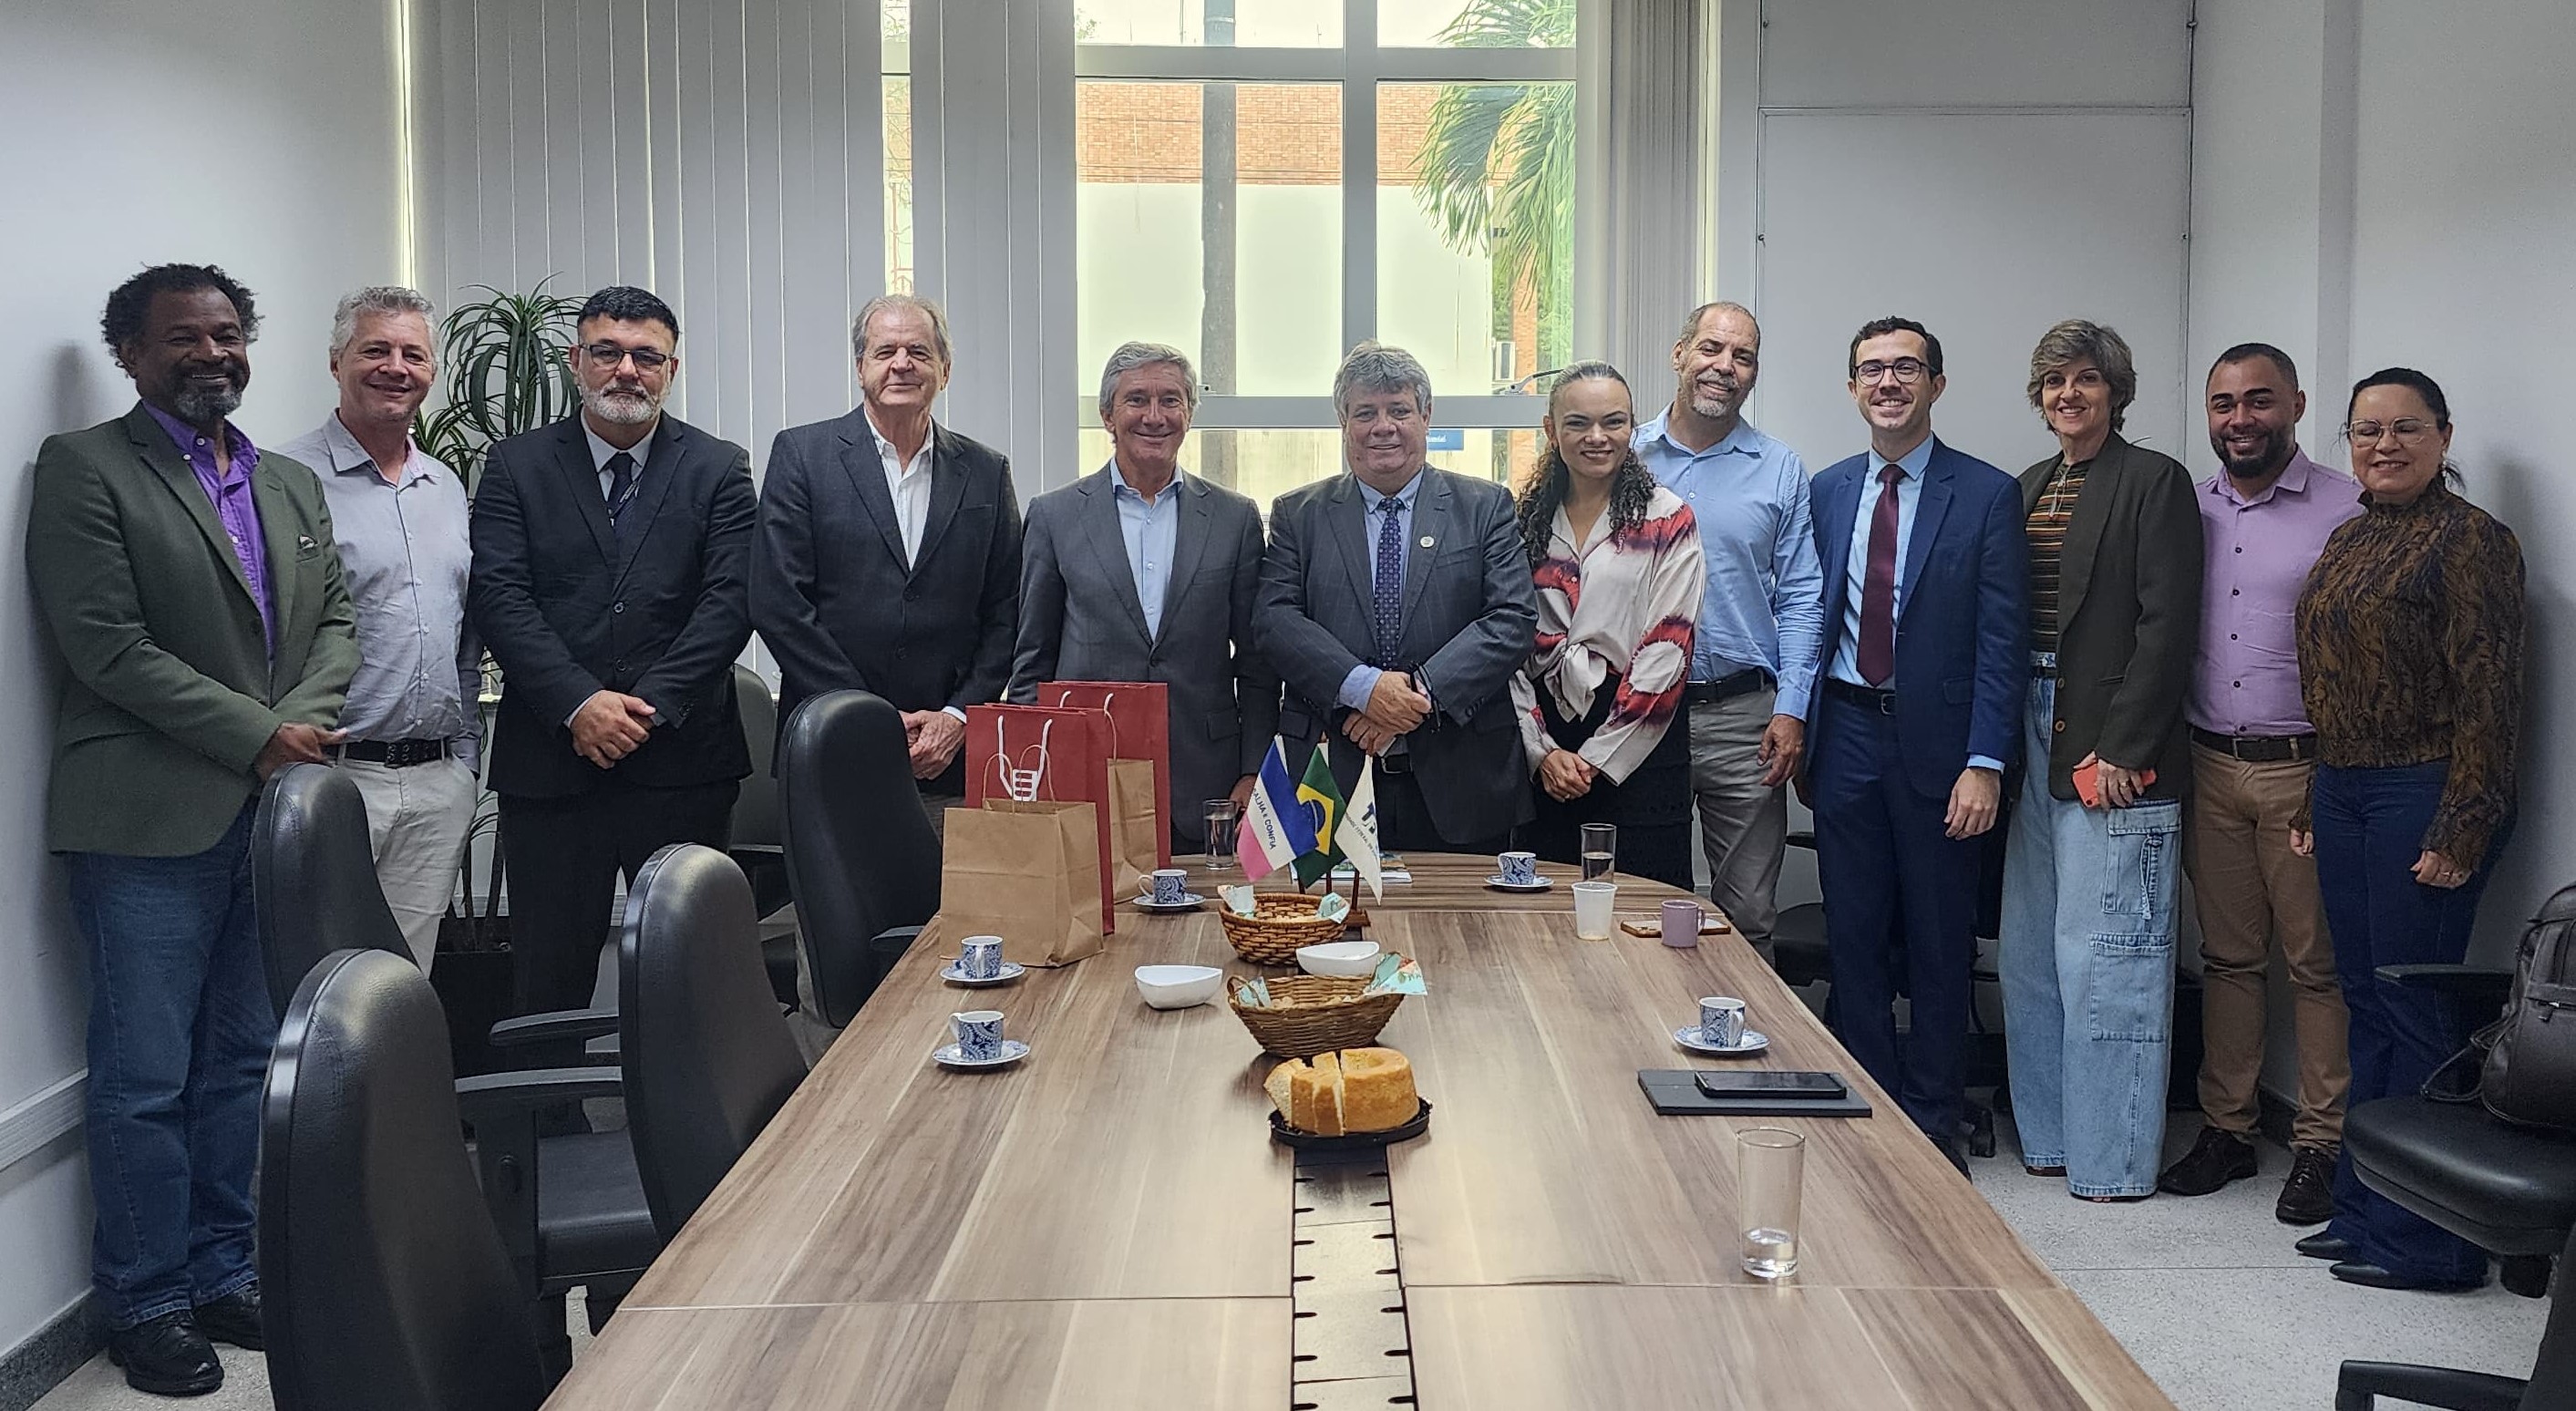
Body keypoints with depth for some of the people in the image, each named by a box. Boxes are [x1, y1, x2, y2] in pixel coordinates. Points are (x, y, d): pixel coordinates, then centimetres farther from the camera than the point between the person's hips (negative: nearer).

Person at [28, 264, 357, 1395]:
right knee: (145, 1079, 2)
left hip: (272, 812, 6)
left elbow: (335, 621, 13)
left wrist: (303, 721, -7)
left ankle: (222, 1273, 25)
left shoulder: (291, 484, 16)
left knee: (242, 1063, 13)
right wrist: (258, 735, -14)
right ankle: (144, 1304, 15)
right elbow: (105, 643, -12)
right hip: (151, 823, -6)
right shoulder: (84, 467, -4)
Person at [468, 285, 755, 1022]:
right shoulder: (517, 465, 7)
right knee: (550, 976, 5)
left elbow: (729, 601, -3)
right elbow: (497, 596, -3)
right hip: (550, 761, 0)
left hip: (681, 760, 0)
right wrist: (579, 702, -15)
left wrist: (651, 706, -14)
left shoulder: (719, 470, 7)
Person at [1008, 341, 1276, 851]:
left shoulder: (1236, 518, 8)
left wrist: (1253, 777, 1)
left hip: (1205, 792, 1)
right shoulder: (1054, 516, 6)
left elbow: (1256, 664, 9)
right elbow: (1033, 661, 8)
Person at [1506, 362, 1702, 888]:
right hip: (1542, 747, 3)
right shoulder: (1526, 521, 10)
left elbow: (1667, 649, -7)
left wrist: (1598, 757, -11)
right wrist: (1543, 750, -6)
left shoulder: (1667, 520, 0)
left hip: (1639, 746, -3)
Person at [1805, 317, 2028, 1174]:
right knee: (1853, 938, 9)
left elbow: (2002, 641, -7)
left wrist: (1985, 763, -13)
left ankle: (1935, 1126, 19)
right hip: (1847, 733, 3)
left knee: (1938, 943, 7)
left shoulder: (1986, 495, -3)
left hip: (1937, 741, -3)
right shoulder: (1826, 492, 8)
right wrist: (1801, 735, 5)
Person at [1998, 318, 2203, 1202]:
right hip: (2034, 738, 7)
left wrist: (2119, 749, -15)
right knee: (2029, 951, 10)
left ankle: (2113, 1161, 5)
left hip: (2111, 746, -7)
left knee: (2105, 955, -5)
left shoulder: (2154, 482, -4)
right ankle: (2049, 1137, 22)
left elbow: (2167, 625, -11)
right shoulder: (2028, 490, 17)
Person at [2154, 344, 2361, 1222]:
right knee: (2226, 956, 11)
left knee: (2318, 963, 2)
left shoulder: (2347, 510, -5)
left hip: (2305, 770, -4)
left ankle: (2321, 1143, 12)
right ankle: (2226, 1129, 21)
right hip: (2208, 764, 4)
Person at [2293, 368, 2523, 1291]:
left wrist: (2460, 831, -18)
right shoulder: (2349, 540, 14)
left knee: (2415, 1010, -4)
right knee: (2367, 1006, 13)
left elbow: (2489, 695, -14)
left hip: (2421, 795, -8)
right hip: (2343, 791, 8)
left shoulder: (2469, 539, -9)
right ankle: (2362, 1211, 22)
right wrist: (2313, 807, 16)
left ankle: (2428, 1242, 6)